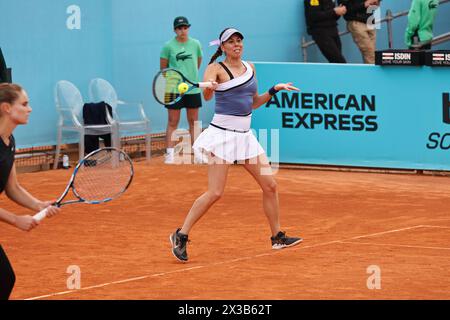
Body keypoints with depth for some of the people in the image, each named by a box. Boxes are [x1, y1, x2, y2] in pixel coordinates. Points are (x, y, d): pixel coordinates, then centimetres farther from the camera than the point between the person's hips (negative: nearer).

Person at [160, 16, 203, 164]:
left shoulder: (196, 44, 4)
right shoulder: (168, 46, -4)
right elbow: (163, 68, 4)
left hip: (193, 89, 3)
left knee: (194, 122, 9)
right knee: (172, 123, 0)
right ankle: (170, 154, 1)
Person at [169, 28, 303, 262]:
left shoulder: (250, 68, 12)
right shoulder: (217, 68, -8)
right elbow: (206, 96, -26)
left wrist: (275, 90, 11)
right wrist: (209, 88, -48)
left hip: (245, 135, 7)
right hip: (222, 134, -7)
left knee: (270, 186, 5)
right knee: (215, 193, -12)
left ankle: (277, 237, 18)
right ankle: (180, 236, -2)